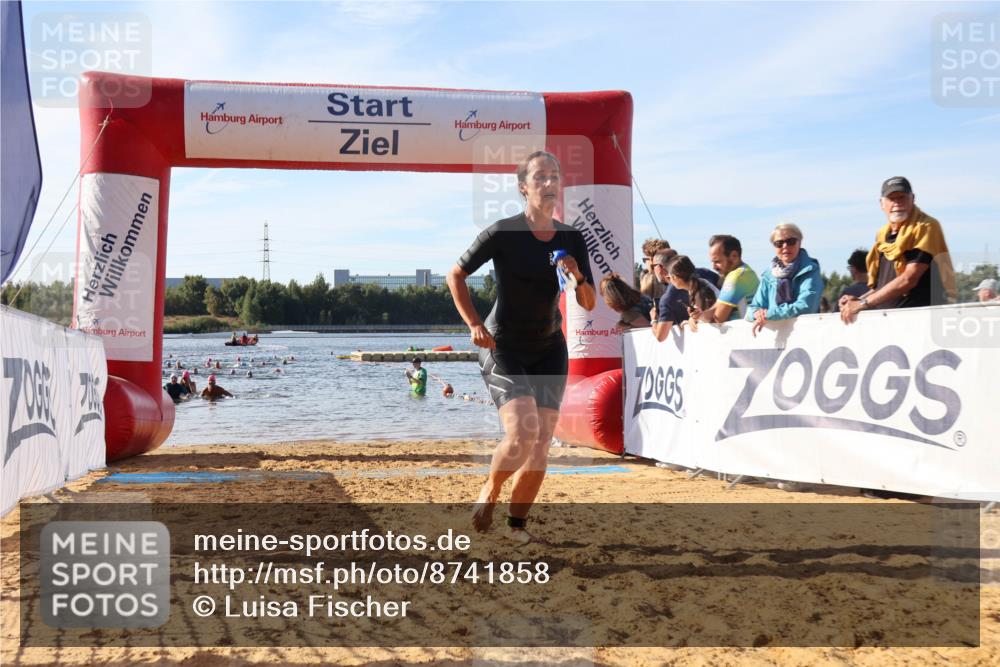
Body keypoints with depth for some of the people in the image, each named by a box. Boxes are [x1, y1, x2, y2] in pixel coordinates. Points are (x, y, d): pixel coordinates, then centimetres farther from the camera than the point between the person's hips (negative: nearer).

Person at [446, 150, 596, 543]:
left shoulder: (572, 240, 1)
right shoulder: (503, 233, -12)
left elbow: (589, 304, 3)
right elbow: (456, 275, -2)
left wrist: (578, 278, -17)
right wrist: (474, 324, -9)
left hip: (549, 350, 5)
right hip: (503, 347, -5)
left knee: (542, 442, 1)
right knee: (522, 431, -21)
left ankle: (517, 522, 17)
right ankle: (489, 492, 8)